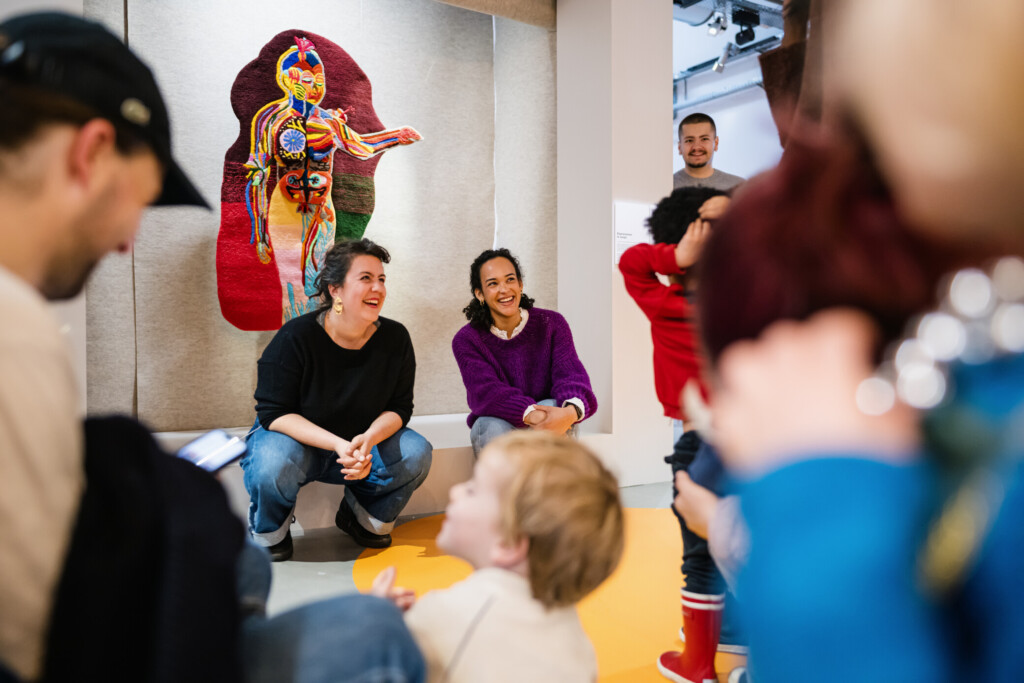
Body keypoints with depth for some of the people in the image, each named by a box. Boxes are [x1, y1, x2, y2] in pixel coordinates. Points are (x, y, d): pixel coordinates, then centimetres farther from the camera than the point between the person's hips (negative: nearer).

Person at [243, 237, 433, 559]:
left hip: (364, 440, 4)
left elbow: (400, 407, -5)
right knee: (274, 464, -37)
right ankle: (268, 532, 0)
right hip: (297, 437, -3)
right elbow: (274, 413, -20)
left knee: (416, 453, -21)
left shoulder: (395, 339, -10)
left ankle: (363, 518, 8)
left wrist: (367, 440, -29)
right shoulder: (295, 337, -20)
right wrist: (337, 444, -34)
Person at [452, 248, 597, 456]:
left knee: (554, 407, -33)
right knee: (496, 428, -35)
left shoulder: (552, 324, -3)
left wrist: (571, 411, -44)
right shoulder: (467, 340, -6)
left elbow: (570, 372, -18)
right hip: (495, 427, 0)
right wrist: (531, 414, -43)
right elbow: (486, 391, -23)